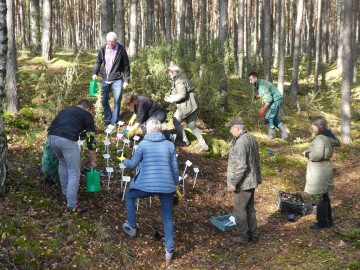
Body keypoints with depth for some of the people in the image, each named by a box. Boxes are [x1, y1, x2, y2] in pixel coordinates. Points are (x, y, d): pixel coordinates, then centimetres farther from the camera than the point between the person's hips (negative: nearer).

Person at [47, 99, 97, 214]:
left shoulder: (65, 110, 34)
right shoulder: (87, 115, 18)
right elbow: (90, 139, 17)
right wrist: (93, 159, 28)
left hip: (51, 137, 6)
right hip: (67, 140, -6)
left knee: (62, 162, 32)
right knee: (74, 172, 6)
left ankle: (66, 192, 41)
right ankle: (71, 206, 6)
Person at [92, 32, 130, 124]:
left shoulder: (121, 50, -8)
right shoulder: (102, 49, 0)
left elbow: (126, 66, -3)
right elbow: (98, 62, 12)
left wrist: (126, 80, -5)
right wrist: (95, 73, -2)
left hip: (117, 80, -3)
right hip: (105, 79, 3)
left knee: (117, 101, -2)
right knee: (104, 100, 8)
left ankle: (114, 122, 10)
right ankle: (108, 119, 26)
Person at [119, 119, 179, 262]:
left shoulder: (143, 144, -1)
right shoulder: (170, 145, 4)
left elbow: (133, 164, 7)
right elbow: (175, 168, 6)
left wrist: (124, 161, 29)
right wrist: (175, 184, 21)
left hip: (146, 185, -2)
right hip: (166, 186, 2)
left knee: (129, 196, 29)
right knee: (167, 218, 15)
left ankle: (131, 227, 35)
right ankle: (169, 250, 12)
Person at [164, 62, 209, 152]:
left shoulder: (179, 81, -16)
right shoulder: (181, 77, 16)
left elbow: (182, 95, -24)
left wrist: (171, 100, -15)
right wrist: (172, 96, 14)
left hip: (187, 105, -10)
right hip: (192, 104, 10)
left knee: (176, 121, 7)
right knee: (192, 125, 11)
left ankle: (184, 141, 15)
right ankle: (203, 145, 7)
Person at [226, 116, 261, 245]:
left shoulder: (240, 143, -23)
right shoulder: (251, 139, 8)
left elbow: (240, 166, -27)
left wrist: (233, 182, -20)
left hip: (243, 183, -10)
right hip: (252, 180, 10)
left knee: (240, 209, 3)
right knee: (250, 208, 19)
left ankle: (243, 237, 12)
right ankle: (253, 234, 28)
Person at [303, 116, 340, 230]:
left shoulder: (320, 139, -22)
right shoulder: (328, 136, 7)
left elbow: (317, 155, -30)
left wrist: (307, 153, -11)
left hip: (319, 173, -10)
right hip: (324, 170, 10)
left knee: (319, 197, 1)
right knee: (324, 197, 19)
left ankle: (322, 222, 10)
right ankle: (328, 220, 30)